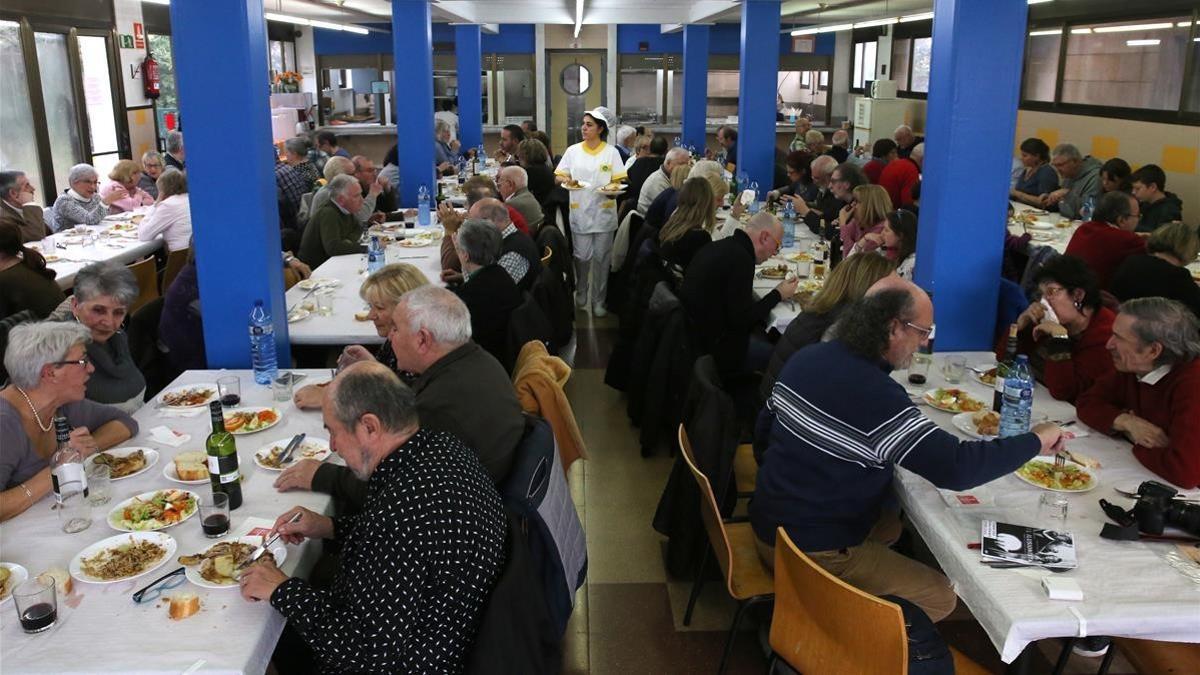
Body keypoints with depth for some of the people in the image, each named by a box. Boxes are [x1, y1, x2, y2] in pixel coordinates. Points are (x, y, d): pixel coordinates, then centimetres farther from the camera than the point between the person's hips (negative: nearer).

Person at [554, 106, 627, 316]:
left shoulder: (611, 152, 2)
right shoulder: (573, 151, 6)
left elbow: (618, 181, 0)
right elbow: (558, 176, 7)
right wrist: (565, 179, -15)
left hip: (604, 212, 0)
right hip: (580, 212, 1)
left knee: (601, 258, 4)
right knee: (582, 256, 1)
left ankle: (598, 300, 16)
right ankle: (581, 293, 25)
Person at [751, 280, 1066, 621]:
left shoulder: (806, 357, 0)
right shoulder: (877, 397, -26)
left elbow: (764, 431, 11)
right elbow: (955, 468, -27)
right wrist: (1034, 442, -13)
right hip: (814, 552, -9)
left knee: (894, 524, 26)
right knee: (940, 598, 2)